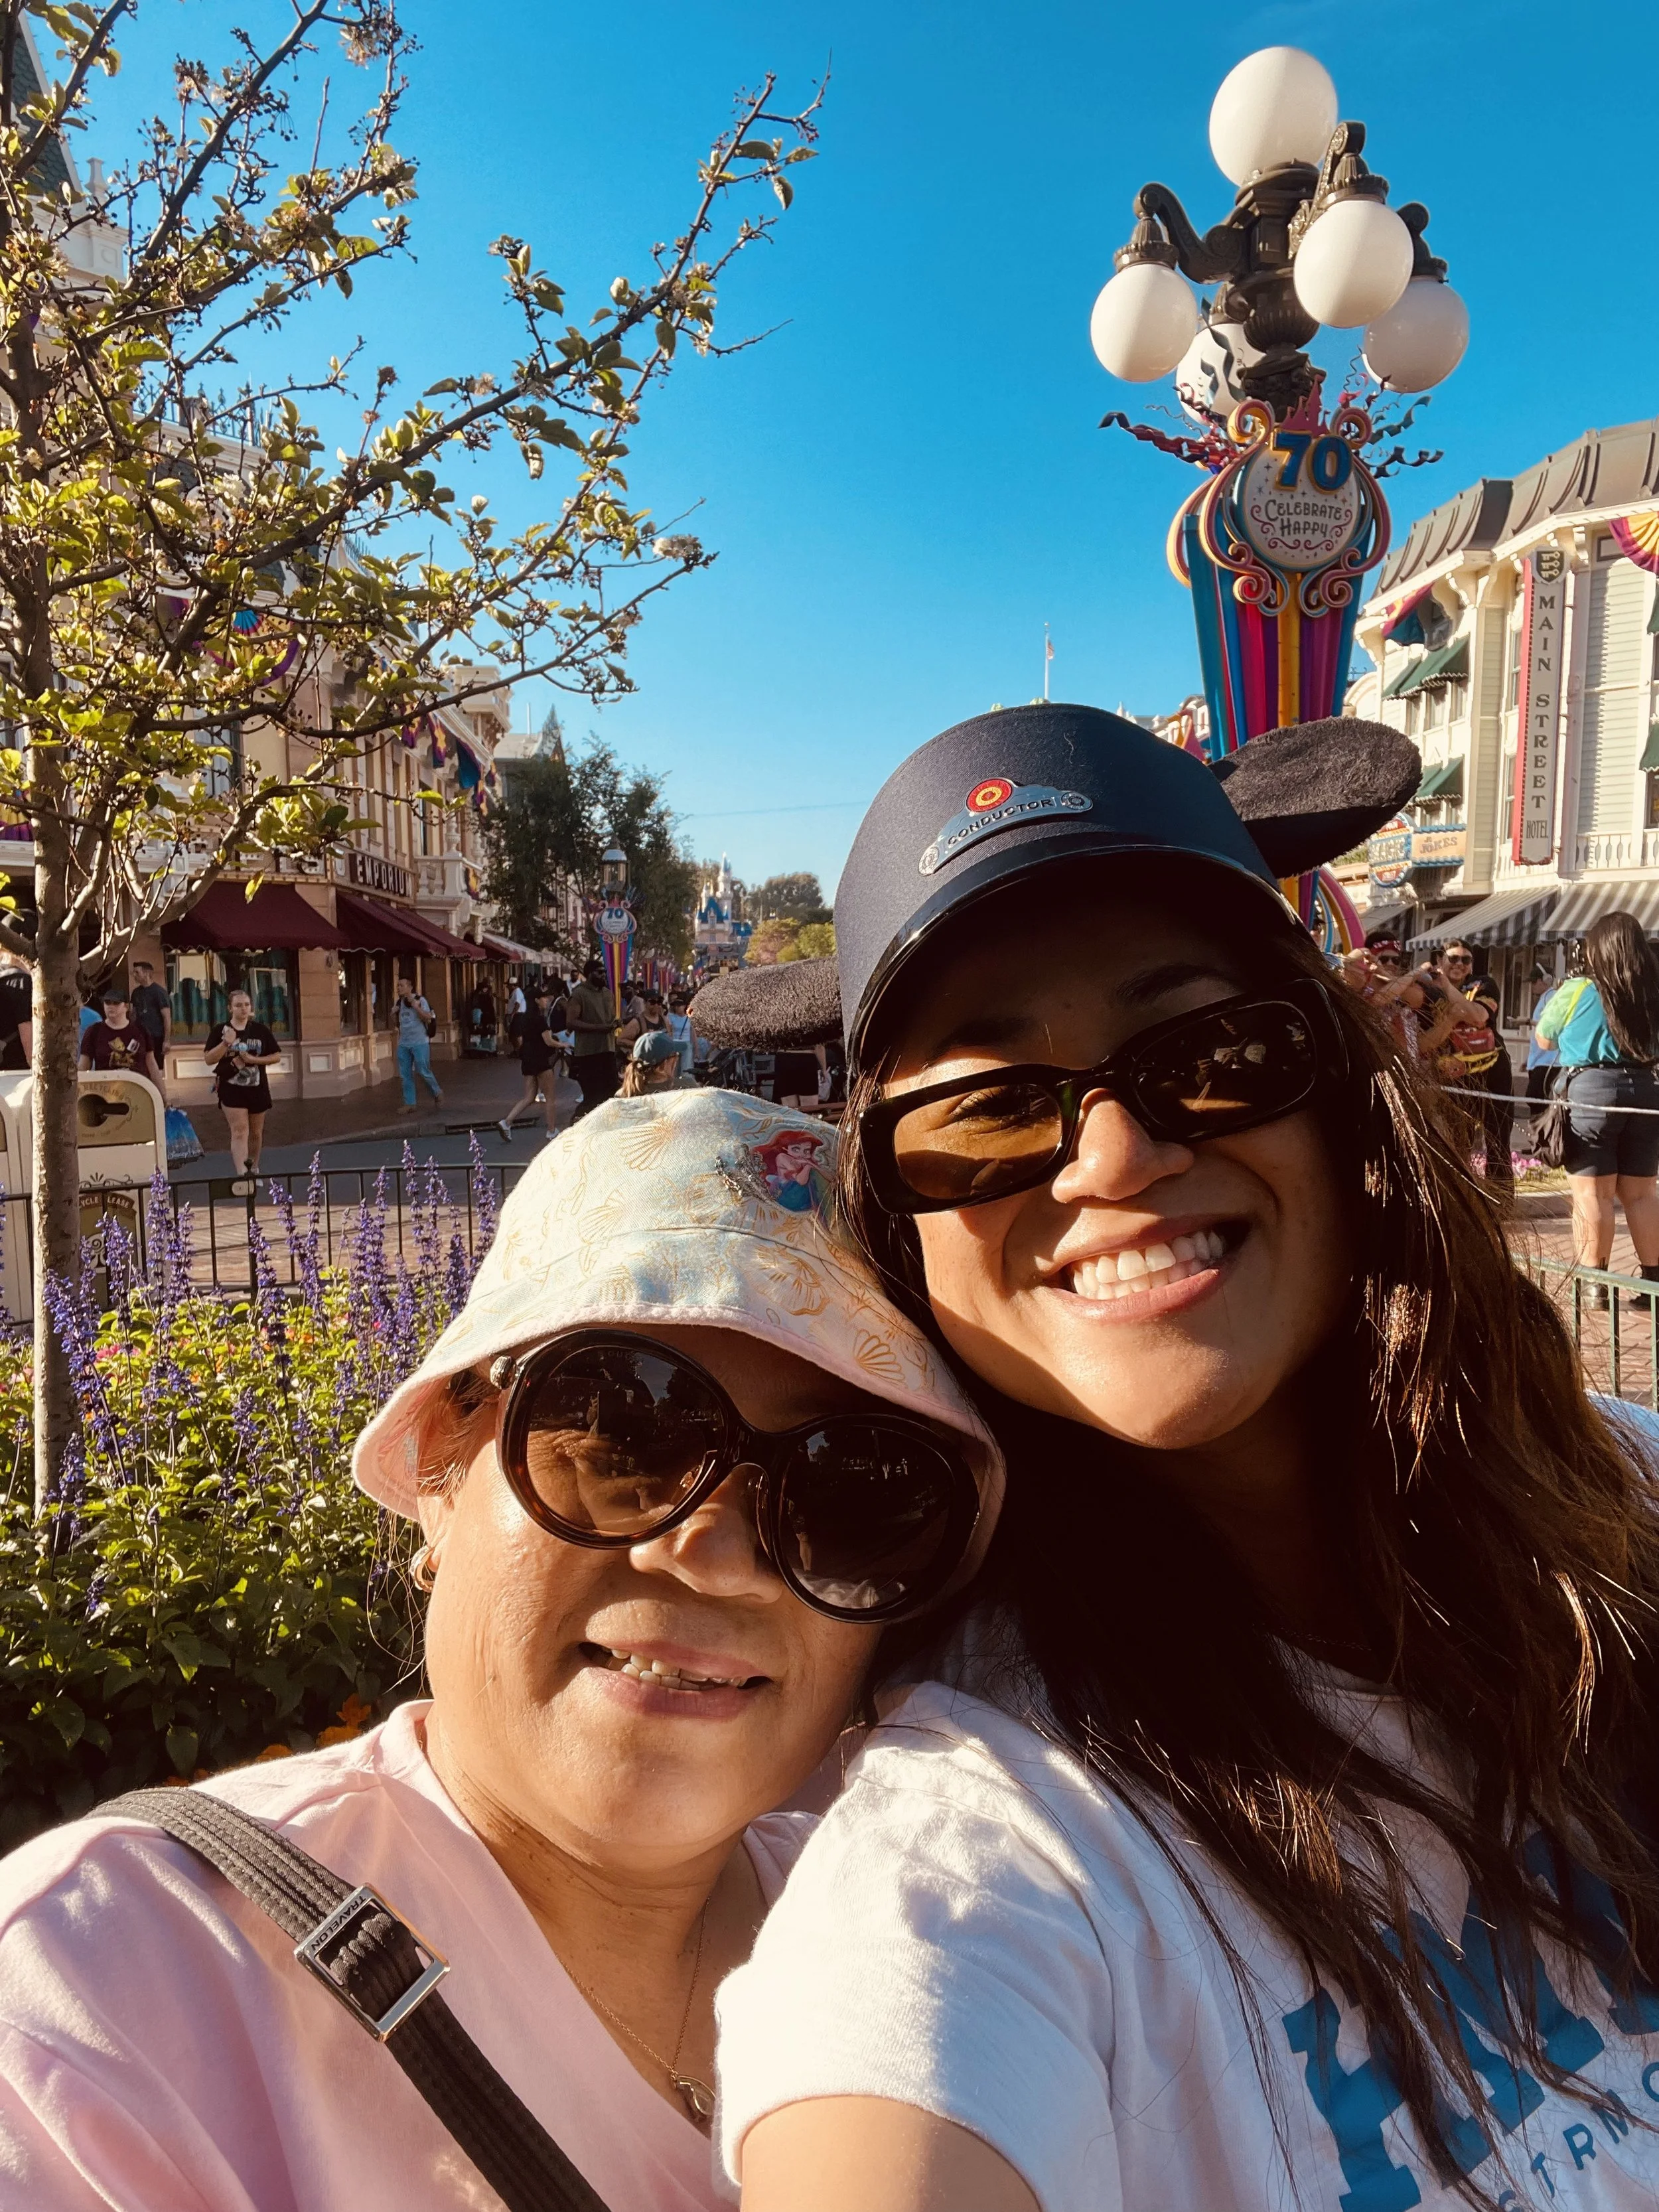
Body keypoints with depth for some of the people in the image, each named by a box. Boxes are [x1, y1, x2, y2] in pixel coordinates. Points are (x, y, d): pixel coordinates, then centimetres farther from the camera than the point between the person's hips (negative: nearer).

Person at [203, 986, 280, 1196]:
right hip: (231, 1087, -2)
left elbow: (277, 1056, 5)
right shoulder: (222, 1030, 0)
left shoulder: (260, 1030, 4)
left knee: (256, 1132, 13)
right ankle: (241, 1173, -26)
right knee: (239, 1130, -16)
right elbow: (208, 1059, -3)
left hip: (257, 1088, 3)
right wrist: (226, 1043, -18)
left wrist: (254, 1059, -10)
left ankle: (253, 1169, 31)